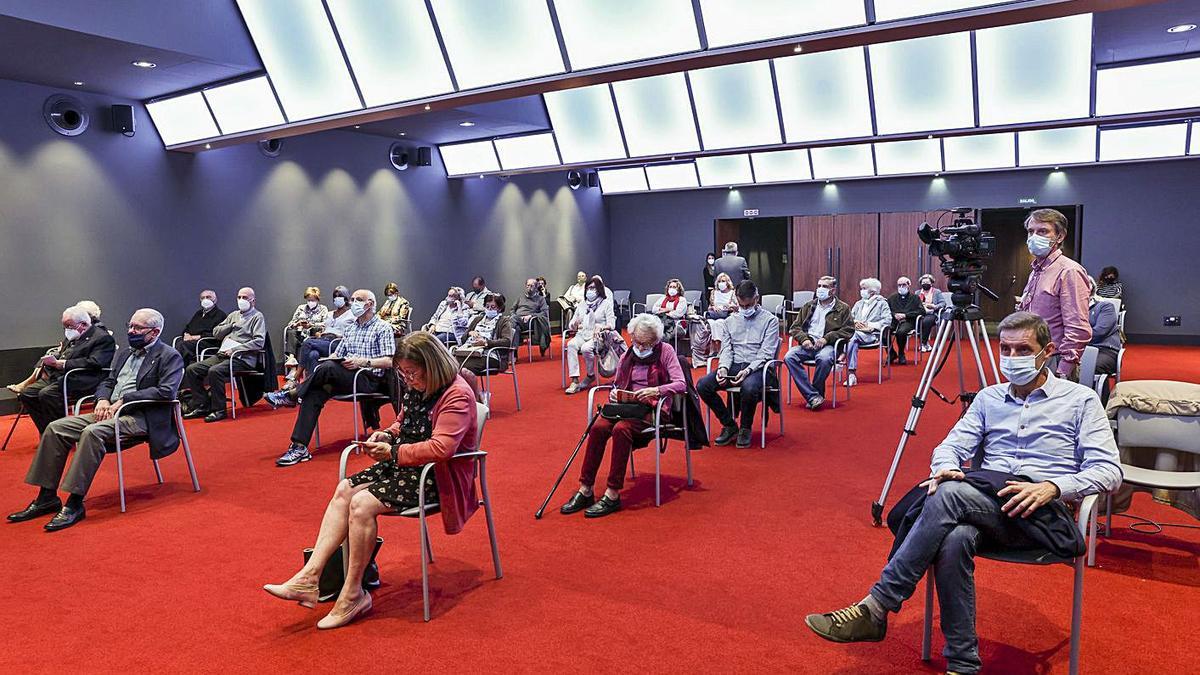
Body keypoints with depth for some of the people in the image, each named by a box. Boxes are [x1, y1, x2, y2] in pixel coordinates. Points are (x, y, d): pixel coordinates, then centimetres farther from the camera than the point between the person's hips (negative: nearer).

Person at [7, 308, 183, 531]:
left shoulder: (170, 357, -4)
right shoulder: (124, 353, 23)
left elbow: (166, 391, -17)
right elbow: (108, 382, 23)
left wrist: (124, 400, -17)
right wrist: (103, 400, -1)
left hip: (140, 416, -9)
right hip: (110, 411, 9)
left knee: (92, 432, -33)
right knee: (55, 428, -6)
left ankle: (74, 505, -28)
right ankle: (47, 498, -1)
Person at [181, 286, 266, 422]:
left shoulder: (257, 317, 2)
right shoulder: (233, 315, 25)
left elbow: (259, 342, -12)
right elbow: (216, 332, 20)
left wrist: (235, 349, -16)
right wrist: (232, 325, 4)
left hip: (242, 358, -8)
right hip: (222, 354, 8)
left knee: (215, 371, -32)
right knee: (191, 369, -7)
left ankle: (219, 410, -20)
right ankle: (202, 405, -2)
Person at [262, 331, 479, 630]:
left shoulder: (457, 395, -19)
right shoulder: (415, 388, 10)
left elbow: (441, 448, -28)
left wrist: (393, 452, -22)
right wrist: (385, 436, 2)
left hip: (437, 475, -9)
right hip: (403, 465, 9)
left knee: (362, 503, -22)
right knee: (344, 489, -8)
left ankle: (353, 595, -10)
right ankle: (309, 577, -10)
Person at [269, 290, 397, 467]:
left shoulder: (383, 328, 3)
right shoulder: (351, 328, 26)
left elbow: (389, 361, -8)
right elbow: (336, 354, 23)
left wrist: (363, 362, -20)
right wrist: (331, 359, -1)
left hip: (370, 379, -6)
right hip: (344, 378, 6)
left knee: (328, 368, -32)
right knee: (314, 393, -23)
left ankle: (291, 395, -14)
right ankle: (299, 447, -28)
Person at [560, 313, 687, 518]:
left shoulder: (665, 351, 1)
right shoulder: (626, 356, 15)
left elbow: (681, 384, -8)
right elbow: (616, 384, 22)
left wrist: (656, 390, -24)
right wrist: (613, 393, -3)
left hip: (653, 408, -5)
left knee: (621, 429, -34)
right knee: (598, 427, -26)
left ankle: (613, 495, -28)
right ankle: (585, 491, -20)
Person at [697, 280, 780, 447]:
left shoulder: (770, 320, 2)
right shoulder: (731, 320, 17)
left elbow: (766, 354, -7)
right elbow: (726, 348, 12)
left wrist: (748, 370, -22)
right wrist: (723, 367, -10)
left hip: (757, 367, -4)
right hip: (733, 365, 5)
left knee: (749, 388, -39)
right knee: (702, 385, -20)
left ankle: (745, 428, -9)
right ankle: (730, 425, -2)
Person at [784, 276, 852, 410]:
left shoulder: (843, 308, 12)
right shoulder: (808, 306, 21)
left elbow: (849, 330, 1)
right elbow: (795, 327, 16)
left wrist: (827, 338, -11)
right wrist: (803, 339, -5)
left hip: (828, 345, -3)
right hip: (808, 344, 3)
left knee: (824, 358, -39)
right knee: (789, 357, -27)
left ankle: (817, 393, -16)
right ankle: (813, 396, -28)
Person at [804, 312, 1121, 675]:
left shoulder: (1081, 400, 9)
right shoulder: (989, 398, 21)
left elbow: (1108, 470, 1)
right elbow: (952, 444, 12)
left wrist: (1052, 487, -18)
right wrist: (945, 467, -13)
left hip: (1044, 511, -3)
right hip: (982, 505, 3)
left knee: (949, 494, -33)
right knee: (954, 539, -35)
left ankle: (875, 608, -32)